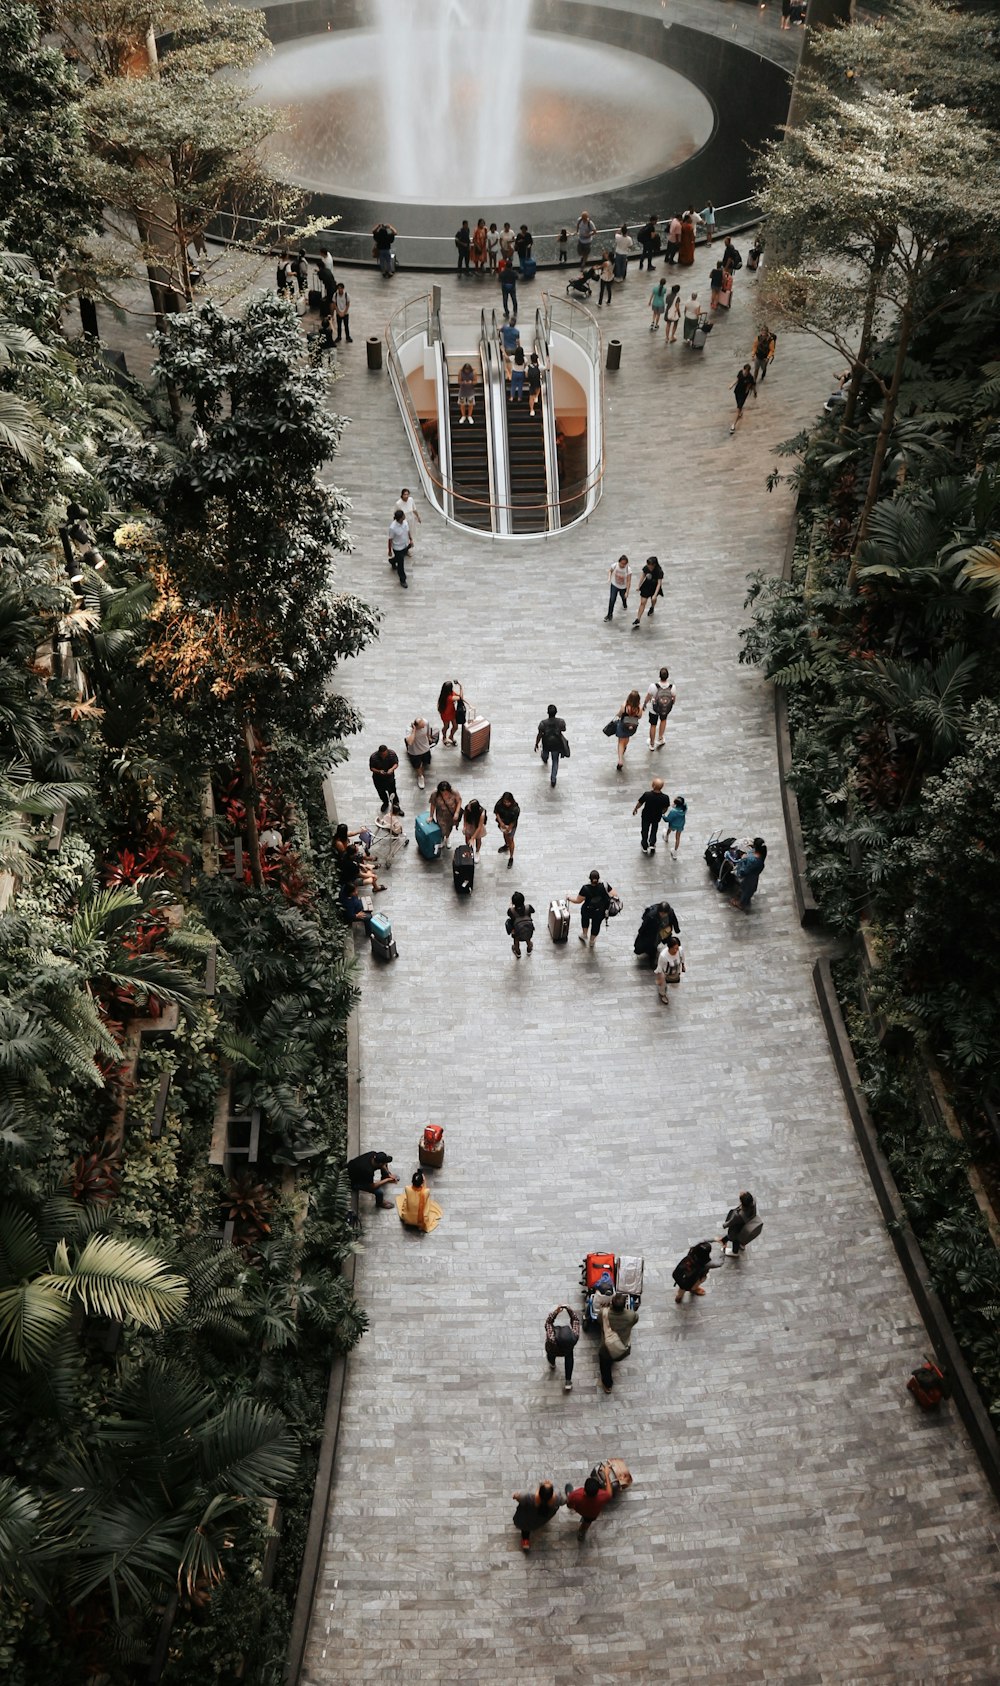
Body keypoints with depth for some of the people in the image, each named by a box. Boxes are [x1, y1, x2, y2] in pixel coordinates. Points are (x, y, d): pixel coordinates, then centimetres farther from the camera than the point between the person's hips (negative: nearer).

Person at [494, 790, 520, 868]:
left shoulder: (515, 809, -36)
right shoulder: (499, 804, -27)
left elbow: (514, 821, -25)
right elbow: (497, 812, -11)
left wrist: (508, 829, -20)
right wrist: (501, 822, -21)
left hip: (511, 825, -4)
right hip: (502, 823, 4)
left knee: (510, 839, 9)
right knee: (504, 834, 31)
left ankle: (511, 858, 25)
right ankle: (506, 845, 63)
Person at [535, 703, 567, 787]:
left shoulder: (543, 723, -32)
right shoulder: (561, 721, -28)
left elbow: (539, 735, -18)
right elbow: (564, 730, -7)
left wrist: (536, 744, -1)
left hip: (546, 744, 0)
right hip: (557, 744, 0)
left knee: (545, 753, 36)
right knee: (555, 761, 21)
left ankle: (545, 761, 72)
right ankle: (553, 780, 20)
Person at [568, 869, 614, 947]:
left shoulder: (585, 888, -29)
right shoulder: (604, 885, -24)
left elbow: (578, 901, -19)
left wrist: (569, 898, -1)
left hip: (587, 911, -1)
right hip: (600, 913, 1)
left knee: (585, 918, 35)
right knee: (596, 924, 29)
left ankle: (584, 934, 55)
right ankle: (592, 941, 50)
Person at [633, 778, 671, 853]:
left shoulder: (647, 795, -34)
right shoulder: (665, 797, -29)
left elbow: (640, 803, -15)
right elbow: (665, 808, -10)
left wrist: (635, 809, 7)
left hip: (646, 816, -1)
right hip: (657, 817, 1)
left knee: (645, 831, 24)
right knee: (654, 830, 31)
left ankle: (645, 847, 40)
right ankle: (652, 844, 31)